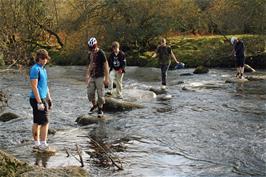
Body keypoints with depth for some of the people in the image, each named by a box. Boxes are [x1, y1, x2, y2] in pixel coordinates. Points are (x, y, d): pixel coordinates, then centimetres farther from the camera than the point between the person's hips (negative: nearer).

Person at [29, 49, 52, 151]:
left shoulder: (43, 69, 15)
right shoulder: (35, 69, -15)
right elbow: (34, 87, -20)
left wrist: (49, 99, 21)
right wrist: (39, 102, -22)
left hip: (42, 99, 9)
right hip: (37, 99, -9)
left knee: (37, 123, 12)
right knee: (45, 122, -8)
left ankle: (36, 144, 19)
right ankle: (43, 145, -4)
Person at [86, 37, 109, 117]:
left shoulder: (101, 53, -12)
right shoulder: (90, 54, 8)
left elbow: (106, 65, -12)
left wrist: (106, 78, -14)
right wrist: (87, 75, 19)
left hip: (100, 77, -6)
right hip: (92, 77, 6)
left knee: (100, 94, -2)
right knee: (90, 93, 6)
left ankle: (100, 109, 12)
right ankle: (94, 105, 28)